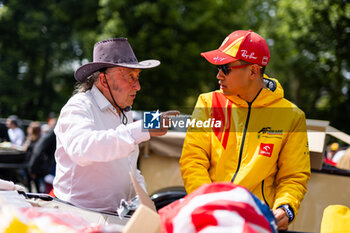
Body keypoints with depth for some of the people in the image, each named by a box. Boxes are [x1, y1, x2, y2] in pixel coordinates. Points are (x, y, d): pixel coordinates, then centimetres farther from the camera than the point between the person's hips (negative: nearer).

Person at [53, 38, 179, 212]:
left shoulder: (125, 113, 19)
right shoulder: (79, 107, -8)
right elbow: (81, 148, -31)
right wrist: (142, 130, -36)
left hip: (118, 217, 7)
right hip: (78, 215, -7)